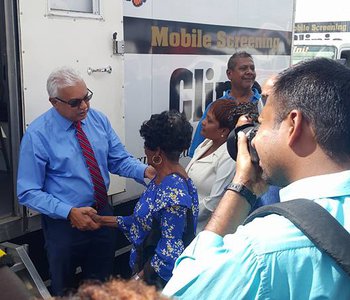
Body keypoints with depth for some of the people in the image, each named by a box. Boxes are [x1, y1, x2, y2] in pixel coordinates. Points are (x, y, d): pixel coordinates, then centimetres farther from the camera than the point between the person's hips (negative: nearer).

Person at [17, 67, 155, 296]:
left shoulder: (99, 119, -5)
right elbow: (28, 192, -17)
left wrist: (145, 171, -22)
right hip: (64, 222, -4)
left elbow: (119, 160, -2)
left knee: (102, 285, 24)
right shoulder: (37, 135, -18)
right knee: (64, 289, 20)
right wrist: (69, 212, -27)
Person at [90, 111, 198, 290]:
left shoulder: (173, 194, -30)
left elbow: (170, 253, -26)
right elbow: (145, 219, 7)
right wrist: (104, 220, 8)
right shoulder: (163, 178, -1)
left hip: (158, 277, -8)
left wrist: (139, 278, -14)